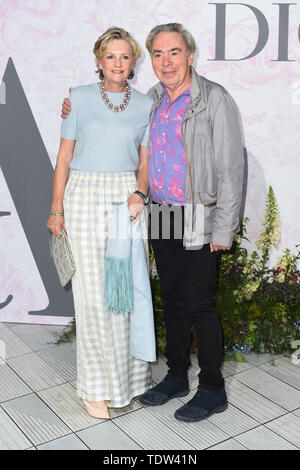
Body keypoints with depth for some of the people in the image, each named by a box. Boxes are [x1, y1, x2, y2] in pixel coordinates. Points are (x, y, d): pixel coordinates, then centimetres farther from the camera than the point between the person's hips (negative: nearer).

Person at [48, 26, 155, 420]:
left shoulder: (145, 105, 10)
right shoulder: (80, 98, 4)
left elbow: (145, 161, 12)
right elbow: (64, 157, 4)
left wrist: (140, 193, -7)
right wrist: (57, 209, 0)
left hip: (127, 198, 2)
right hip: (85, 197, -2)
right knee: (93, 293, -1)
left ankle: (129, 375, 23)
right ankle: (96, 386, 14)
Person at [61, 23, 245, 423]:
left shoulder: (215, 99, -10)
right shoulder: (150, 100, 9)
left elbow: (231, 168, -12)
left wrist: (224, 229, -15)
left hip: (199, 221, -6)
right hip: (161, 217, 7)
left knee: (199, 305, -1)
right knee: (172, 300, 15)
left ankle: (213, 390, 17)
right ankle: (176, 376, 31)